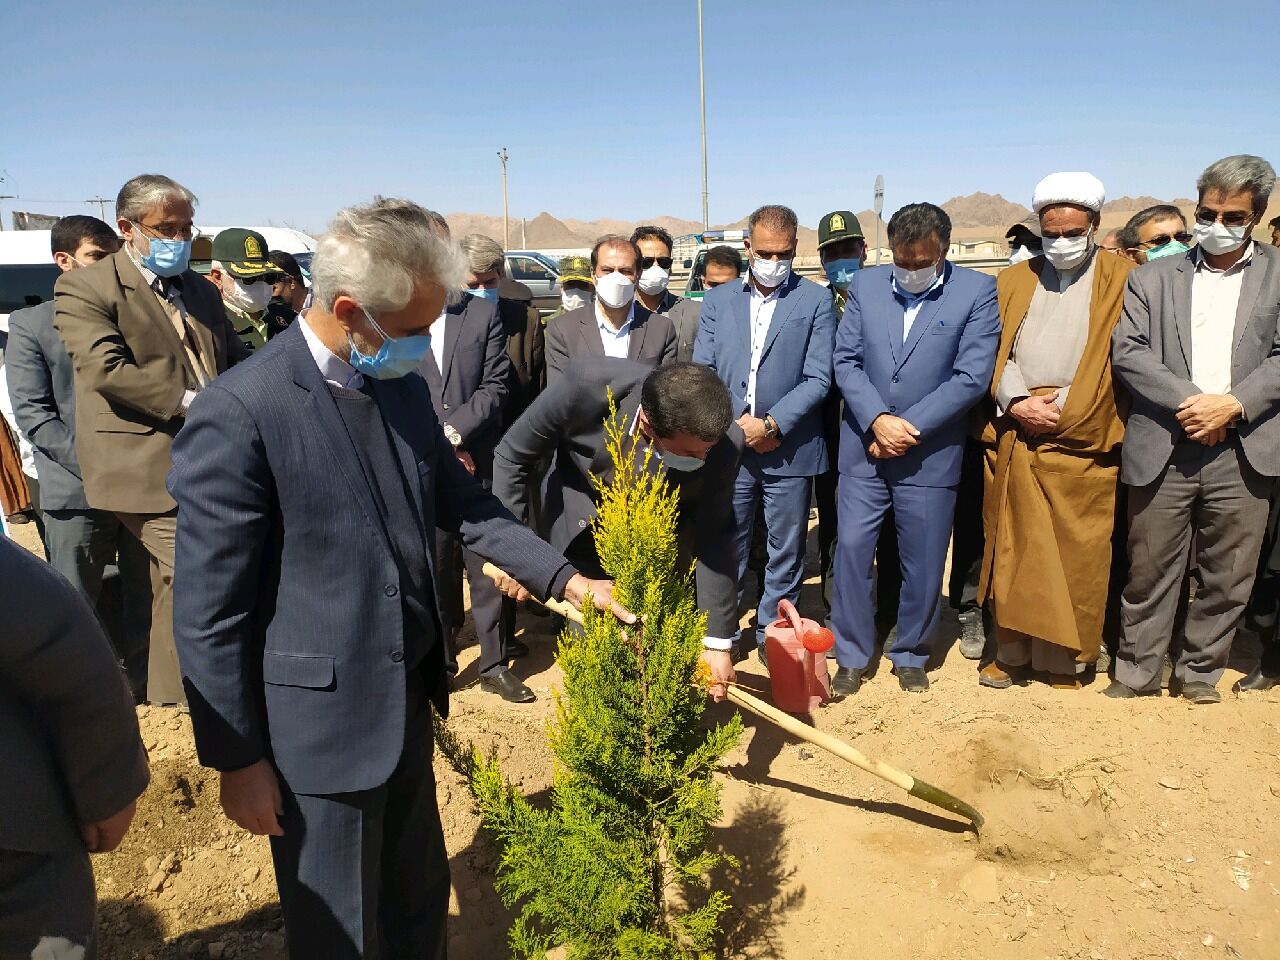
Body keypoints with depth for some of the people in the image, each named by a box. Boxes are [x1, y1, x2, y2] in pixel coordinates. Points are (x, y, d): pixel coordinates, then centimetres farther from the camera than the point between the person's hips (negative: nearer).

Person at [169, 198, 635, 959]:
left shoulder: (403, 385, 0)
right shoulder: (239, 413, -22)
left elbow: (460, 500, 9)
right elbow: (209, 610, -17)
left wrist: (565, 578, 0)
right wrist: (238, 759, -10)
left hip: (409, 694, 7)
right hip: (319, 721, -6)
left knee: (422, 895, 25)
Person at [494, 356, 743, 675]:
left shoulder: (723, 444, -30)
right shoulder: (589, 384, -34)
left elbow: (714, 540, -17)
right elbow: (513, 455, -17)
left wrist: (718, 641, -12)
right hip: (582, 530, -1)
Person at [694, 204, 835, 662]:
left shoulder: (815, 300, 1)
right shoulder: (718, 300, 9)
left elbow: (818, 378, -5)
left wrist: (771, 423, -15)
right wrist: (733, 424, -10)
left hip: (790, 450, -1)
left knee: (785, 555, 10)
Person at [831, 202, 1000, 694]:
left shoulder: (977, 292, -5)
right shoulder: (865, 284, 3)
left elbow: (972, 376, -11)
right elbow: (846, 360, 1)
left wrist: (909, 427, -15)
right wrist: (878, 421, -13)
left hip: (931, 452, -2)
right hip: (864, 447, 2)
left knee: (923, 561, 7)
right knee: (852, 549, 2)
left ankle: (911, 655, 28)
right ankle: (851, 656, 18)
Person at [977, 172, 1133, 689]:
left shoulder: (1122, 279, 6)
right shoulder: (1014, 280, 16)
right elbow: (996, 352, 9)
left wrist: (1058, 409, -9)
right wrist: (1015, 403, -8)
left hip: (1081, 439, -2)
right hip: (1014, 436, 3)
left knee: (1074, 555, 0)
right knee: (1013, 549, 5)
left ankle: (1063, 659, 13)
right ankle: (1013, 651, 15)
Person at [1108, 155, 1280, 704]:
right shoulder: (1152, 278, 10)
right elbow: (1128, 351, -1)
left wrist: (1234, 403, -14)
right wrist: (1188, 401, -13)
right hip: (1163, 448, -1)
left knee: (1227, 577, 8)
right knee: (1150, 571, 6)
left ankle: (1200, 674, 25)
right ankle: (1136, 673, 20)